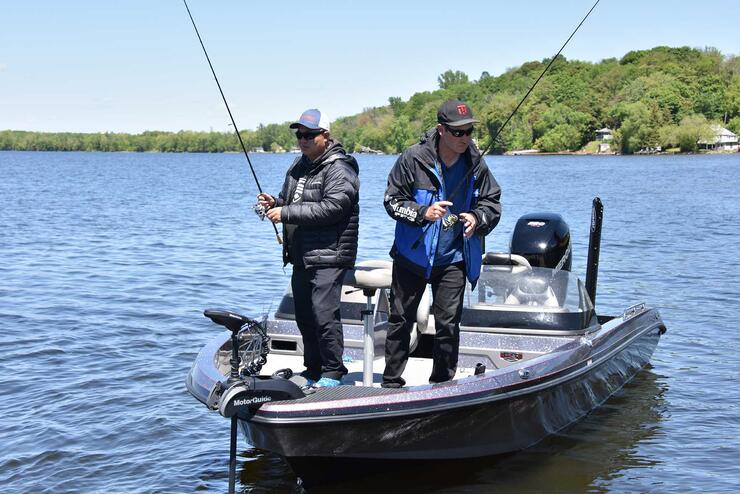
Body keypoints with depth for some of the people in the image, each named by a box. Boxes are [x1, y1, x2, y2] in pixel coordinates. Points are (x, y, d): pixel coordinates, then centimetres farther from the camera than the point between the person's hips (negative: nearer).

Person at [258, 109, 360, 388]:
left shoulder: (339, 169, -12)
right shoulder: (299, 165, 17)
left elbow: (331, 208, -24)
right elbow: (291, 201, 27)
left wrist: (286, 213, -23)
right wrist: (275, 204, 2)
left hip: (328, 257, -9)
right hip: (301, 257, 9)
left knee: (324, 315, -13)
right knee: (305, 317, 14)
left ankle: (333, 373, 0)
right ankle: (313, 373, 25)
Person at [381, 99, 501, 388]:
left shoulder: (476, 164, -3)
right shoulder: (413, 159, -11)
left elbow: (492, 203, 7)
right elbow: (392, 200, -6)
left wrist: (477, 218, -15)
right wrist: (423, 213, -22)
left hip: (453, 259, 2)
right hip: (412, 255, -1)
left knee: (448, 324, 3)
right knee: (401, 320, 8)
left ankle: (442, 385, 17)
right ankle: (391, 384, 19)